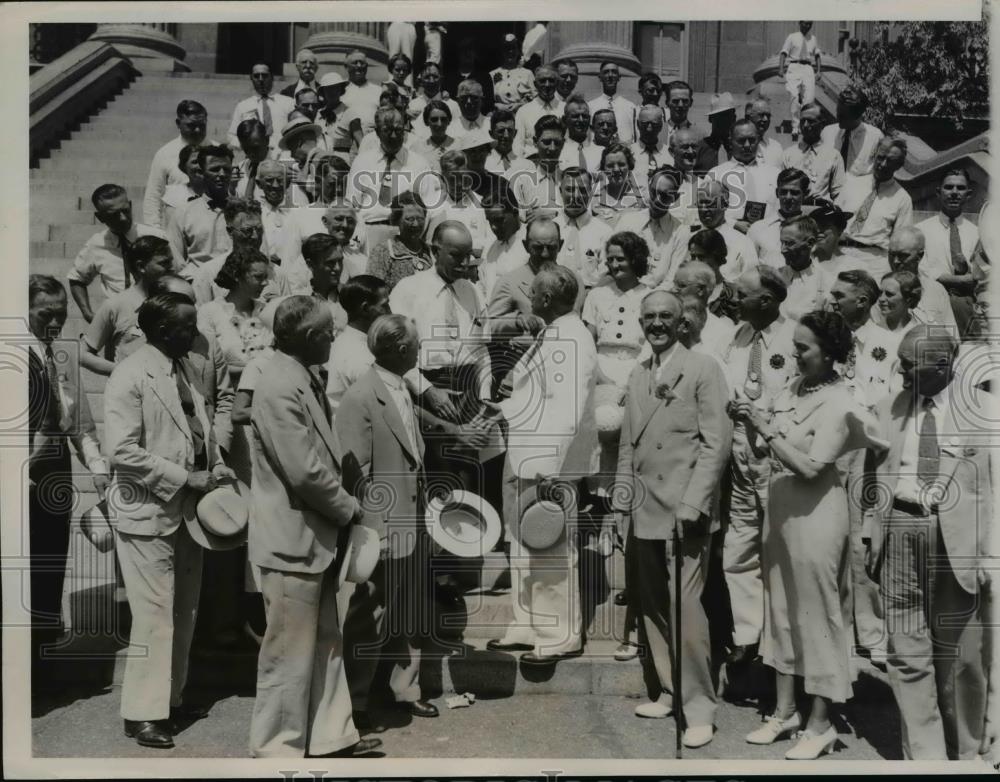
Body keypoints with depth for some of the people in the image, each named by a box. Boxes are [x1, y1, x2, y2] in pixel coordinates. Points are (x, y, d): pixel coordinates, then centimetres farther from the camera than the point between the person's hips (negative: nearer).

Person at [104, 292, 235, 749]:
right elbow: (122, 452, -21)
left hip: (191, 506, 7)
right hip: (148, 510, -7)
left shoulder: (200, 359, 1)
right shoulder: (130, 377, -17)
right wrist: (187, 478, -20)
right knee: (154, 614, -1)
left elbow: (222, 397, 19)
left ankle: (171, 697, 32)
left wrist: (218, 448, 4)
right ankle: (142, 712, 14)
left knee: (184, 611, 16)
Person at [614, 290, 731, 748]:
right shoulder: (637, 376, 15)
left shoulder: (702, 369, -3)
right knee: (653, 606, 13)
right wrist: (624, 499, 9)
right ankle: (669, 692, 27)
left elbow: (716, 441, -9)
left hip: (684, 510, -6)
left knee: (684, 607, -8)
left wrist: (692, 503, -16)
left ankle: (699, 707, 5)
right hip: (644, 510, 6)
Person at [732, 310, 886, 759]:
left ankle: (820, 723, 18)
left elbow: (810, 467, -22)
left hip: (814, 515, -7)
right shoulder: (793, 390, 5)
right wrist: (750, 424, -8)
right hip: (780, 509, 7)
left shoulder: (838, 404, -15)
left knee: (816, 613, 4)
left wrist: (767, 427, -21)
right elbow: (762, 451, 9)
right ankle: (785, 711, 28)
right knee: (781, 609, 14)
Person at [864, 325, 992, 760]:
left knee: (960, 654, 9)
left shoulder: (983, 409, 0)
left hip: (957, 535, -2)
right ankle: (924, 754, 18)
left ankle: (963, 754, 29)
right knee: (907, 653, 4)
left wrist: (988, 553, -7)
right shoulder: (888, 411, 10)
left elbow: (994, 484, -2)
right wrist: (872, 536, 8)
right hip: (899, 530, 3)